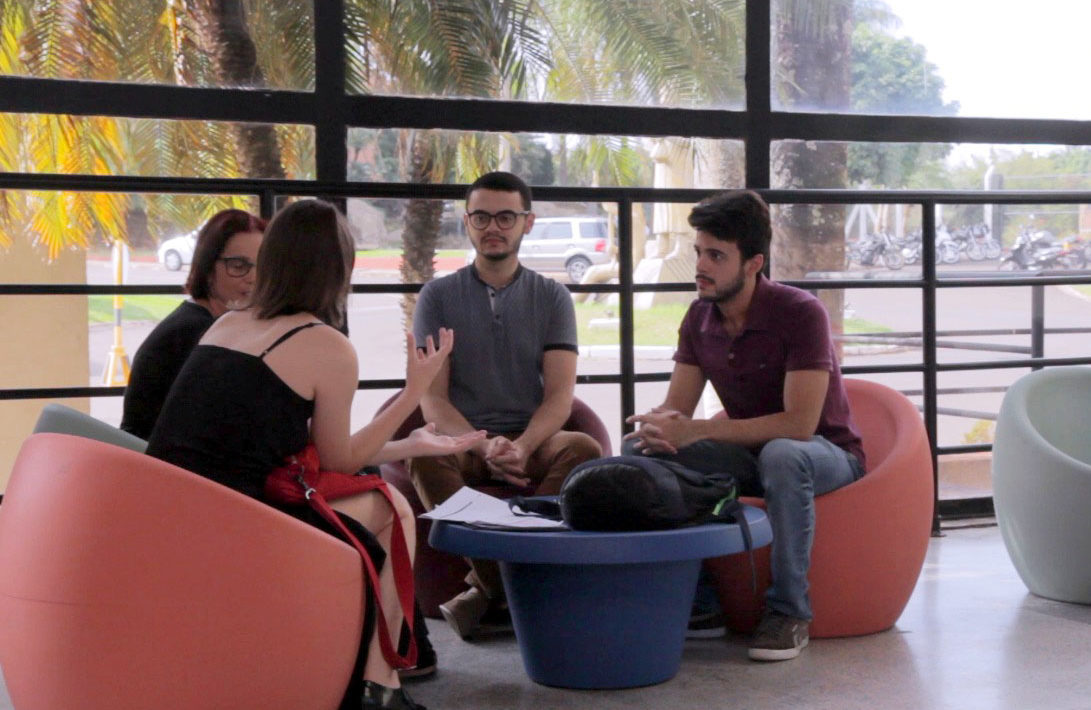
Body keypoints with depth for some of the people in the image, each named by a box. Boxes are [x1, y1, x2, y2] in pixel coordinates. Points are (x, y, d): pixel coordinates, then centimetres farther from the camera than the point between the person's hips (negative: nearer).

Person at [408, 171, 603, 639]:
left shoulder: (551, 297, 10)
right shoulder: (438, 296, 8)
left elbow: (560, 394, -1)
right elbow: (432, 398, -2)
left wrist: (522, 447, -22)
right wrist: (484, 446, -21)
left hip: (533, 442, 1)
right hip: (463, 443, -1)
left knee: (584, 449, -31)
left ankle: (489, 585, -29)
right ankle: (501, 581, -29)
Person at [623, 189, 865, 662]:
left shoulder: (800, 313, -21)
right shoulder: (699, 318, -1)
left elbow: (799, 424, -28)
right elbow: (676, 407, 0)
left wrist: (697, 430, -32)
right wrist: (660, 424, -27)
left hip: (827, 455, -5)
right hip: (749, 455, 6)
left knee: (782, 454, -41)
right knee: (639, 448, -16)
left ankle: (788, 610, -25)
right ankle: (696, 598, -11)